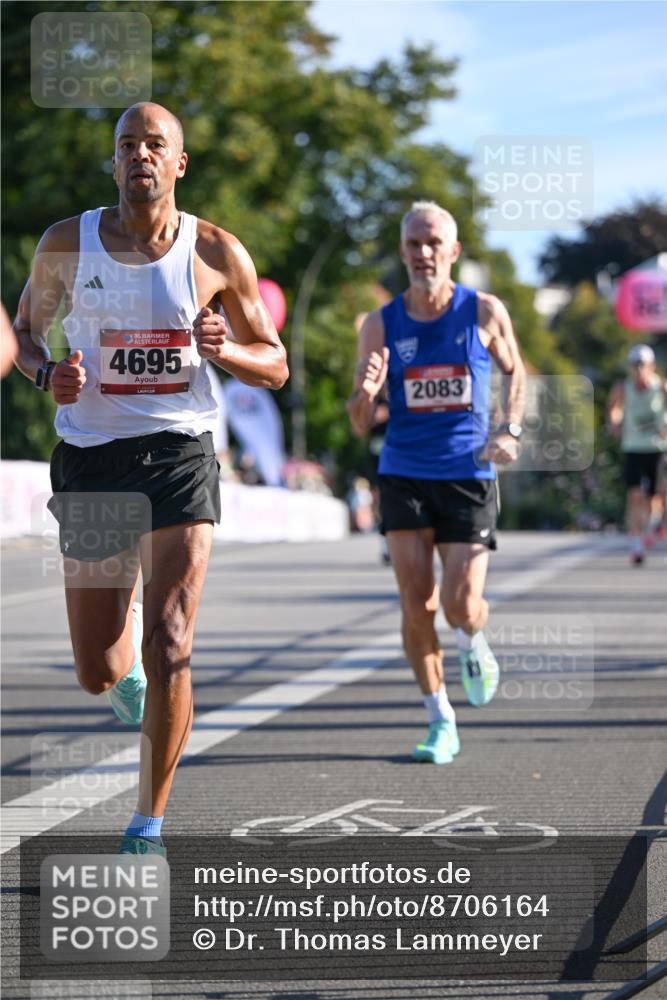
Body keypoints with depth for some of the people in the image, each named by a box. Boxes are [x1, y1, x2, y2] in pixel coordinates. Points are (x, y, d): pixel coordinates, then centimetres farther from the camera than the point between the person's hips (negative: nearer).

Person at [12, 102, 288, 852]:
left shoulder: (216, 253, -1)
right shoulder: (66, 246, 0)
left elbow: (275, 367, 6)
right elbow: (25, 328, 15)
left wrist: (223, 349, -16)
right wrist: (47, 374, -7)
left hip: (178, 454, -1)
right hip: (90, 458, 1)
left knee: (168, 648, -14)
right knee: (98, 674, 5)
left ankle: (149, 823, -1)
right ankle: (125, 626, 44)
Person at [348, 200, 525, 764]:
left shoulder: (485, 313, -1)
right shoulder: (382, 325, 0)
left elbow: (514, 371, 18)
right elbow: (360, 425, 3)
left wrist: (510, 431, 2)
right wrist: (366, 392, -21)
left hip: (469, 476, -1)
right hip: (404, 476, 1)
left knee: (461, 605, -9)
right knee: (416, 603, -8)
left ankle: (474, 645, 29)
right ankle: (441, 722, 6)